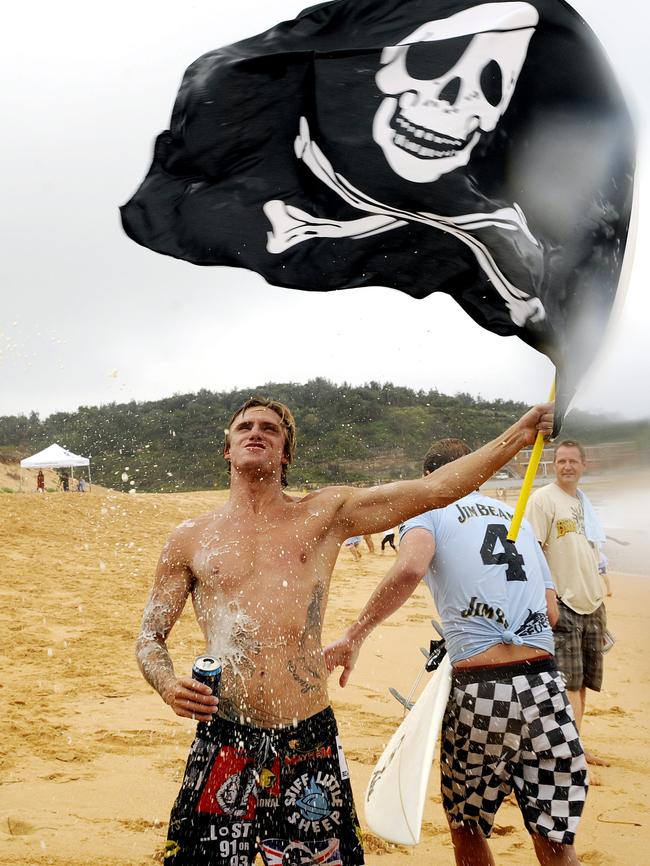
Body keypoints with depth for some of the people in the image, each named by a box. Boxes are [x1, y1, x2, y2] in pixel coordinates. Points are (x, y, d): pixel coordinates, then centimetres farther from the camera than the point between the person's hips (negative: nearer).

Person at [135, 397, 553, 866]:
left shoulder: (325, 514, 5)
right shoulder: (191, 539, 6)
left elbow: (434, 489, -1)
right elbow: (150, 637, 11)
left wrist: (521, 432, -5)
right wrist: (169, 686, -11)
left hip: (310, 742, 0)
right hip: (224, 741, 0)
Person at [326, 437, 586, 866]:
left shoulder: (429, 508, 4)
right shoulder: (517, 516, 19)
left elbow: (410, 568, -18)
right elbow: (551, 612, 16)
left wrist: (354, 636, -13)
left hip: (480, 692, -4)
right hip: (546, 687, 4)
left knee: (467, 826, 19)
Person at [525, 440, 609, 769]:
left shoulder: (584, 503, 17)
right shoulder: (543, 499, -7)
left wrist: (600, 606, 20)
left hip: (590, 606, 7)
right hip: (561, 604, -7)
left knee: (583, 682, 11)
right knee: (568, 683, -10)